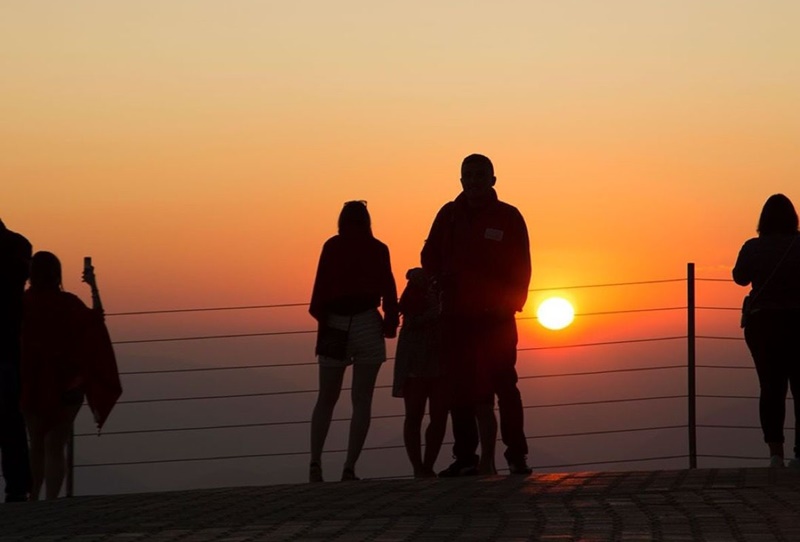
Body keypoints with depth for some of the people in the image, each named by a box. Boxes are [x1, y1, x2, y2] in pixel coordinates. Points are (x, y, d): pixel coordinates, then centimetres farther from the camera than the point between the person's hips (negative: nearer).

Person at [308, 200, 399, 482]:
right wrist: (390, 321, 5)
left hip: (335, 324, 1)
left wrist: (320, 316, 6)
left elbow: (321, 284, -3)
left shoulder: (332, 247, 2)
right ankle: (349, 466, -7)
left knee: (326, 399, 12)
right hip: (367, 325, -1)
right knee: (362, 399, 2)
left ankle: (315, 461, 0)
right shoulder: (378, 249, 3)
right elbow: (388, 287, -1)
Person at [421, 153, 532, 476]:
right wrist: (442, 282, -3)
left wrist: (511, 302, -9)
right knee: (460, 389, 2)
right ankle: (465, 457, 5)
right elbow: (430, 257, 15)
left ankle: (517, 455, -4)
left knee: (504, 385, -6)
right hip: (455, 316, 3)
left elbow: (521, 269, 2)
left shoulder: (508, 218, 3)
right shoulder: (449, 216, 9)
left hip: (495, 316, -3)